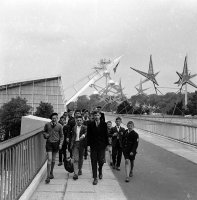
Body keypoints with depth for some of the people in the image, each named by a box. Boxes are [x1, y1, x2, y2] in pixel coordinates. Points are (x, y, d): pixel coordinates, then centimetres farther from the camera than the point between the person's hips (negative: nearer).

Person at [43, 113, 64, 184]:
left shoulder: (59, 126, 0)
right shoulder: (47, 124, 0)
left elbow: (61, 136, 5)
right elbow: (44, 131, 16)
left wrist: (60, 143, -4)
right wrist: (45, 135, -6)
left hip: (56, 143, 1)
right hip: (49, 143, -1)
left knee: (53, 159, 12)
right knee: (49, 159, -10)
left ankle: (51, 173, 32)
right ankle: (48, 176, -9)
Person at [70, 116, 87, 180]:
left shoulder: (84, 127, 0)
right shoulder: (74, 127, 11)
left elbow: (86, 132, -18)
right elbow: (73, 136, 15)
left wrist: (83, 135, -39)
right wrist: (71, 144, 11)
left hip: (81, 144, -1)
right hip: (75, 144, 1)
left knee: (81, 158, 11)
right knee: (75, 159, -6)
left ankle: (80, 170, 32)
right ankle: (75, 173, -9)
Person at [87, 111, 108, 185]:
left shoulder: (104, 124, 1)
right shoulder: (90, 125, 2)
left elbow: (106, 135, 3)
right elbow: (88, 136, 3)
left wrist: (107, 145, 0)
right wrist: (88, 145, -2)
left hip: (101, 145, 0)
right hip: (93, 146, 0)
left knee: (101, 161, 2)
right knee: (94, 162, 1)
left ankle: (100, 171, 35)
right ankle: (95, 178, 10)